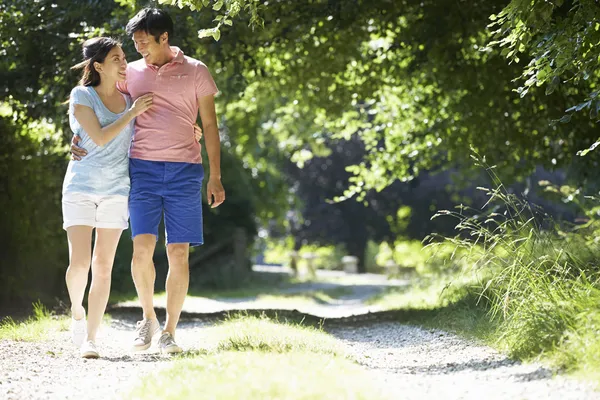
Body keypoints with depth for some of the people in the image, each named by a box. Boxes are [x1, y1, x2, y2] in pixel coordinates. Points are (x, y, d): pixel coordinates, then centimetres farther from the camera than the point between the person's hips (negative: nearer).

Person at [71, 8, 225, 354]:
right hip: (143, 167, 1)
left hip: (184, 170, -1)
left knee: (179, 254, -2)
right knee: (142, 247, -11)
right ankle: (148, 318, 11)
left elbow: (210, 126, 7)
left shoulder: (196, 71, 5)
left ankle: (169, 332, 7)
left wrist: (215, 178, 2)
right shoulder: (131, 73, 11)